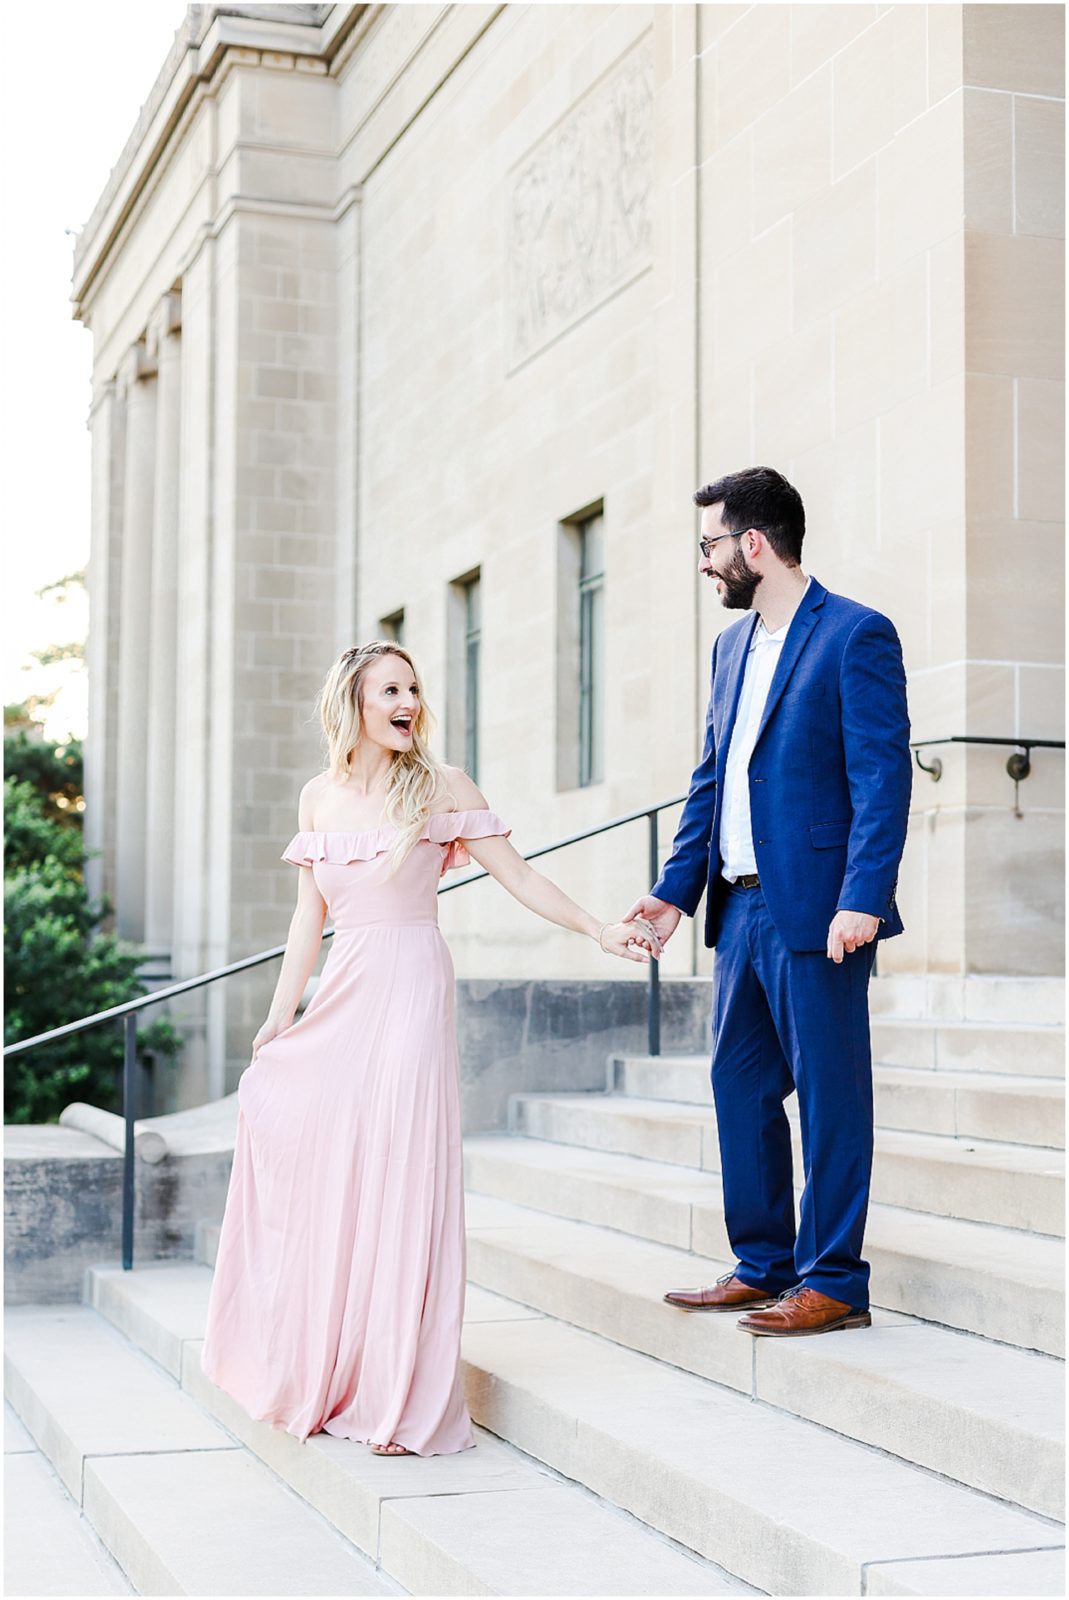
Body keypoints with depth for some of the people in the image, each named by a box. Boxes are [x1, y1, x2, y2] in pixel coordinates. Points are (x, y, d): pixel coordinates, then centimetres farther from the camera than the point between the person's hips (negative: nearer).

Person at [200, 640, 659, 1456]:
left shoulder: (440, 787, 0)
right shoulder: (319, 796, 11)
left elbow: (520, 876, -1)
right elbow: (310, 917, 14)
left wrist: (599, 930, -12)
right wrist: (279, 1019, 13)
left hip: (410, 996, -4)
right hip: (341, 1000, 4)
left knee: (399, 1185, -7)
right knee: (321, 1183, 4)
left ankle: (401, 1401, 0)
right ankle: (320, 1381, 20)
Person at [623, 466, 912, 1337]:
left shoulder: (856, 635, -8)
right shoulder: (732, 645, 17)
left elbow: (883, 777, -13)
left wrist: (862, 899, -21)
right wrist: (675, 889, 12)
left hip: (815, 912, -8)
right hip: (741, 908, 8)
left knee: (829, 1095, -1)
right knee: (740, 1088, 12)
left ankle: (834, 1282, 7)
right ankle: (762, 1266, 23)